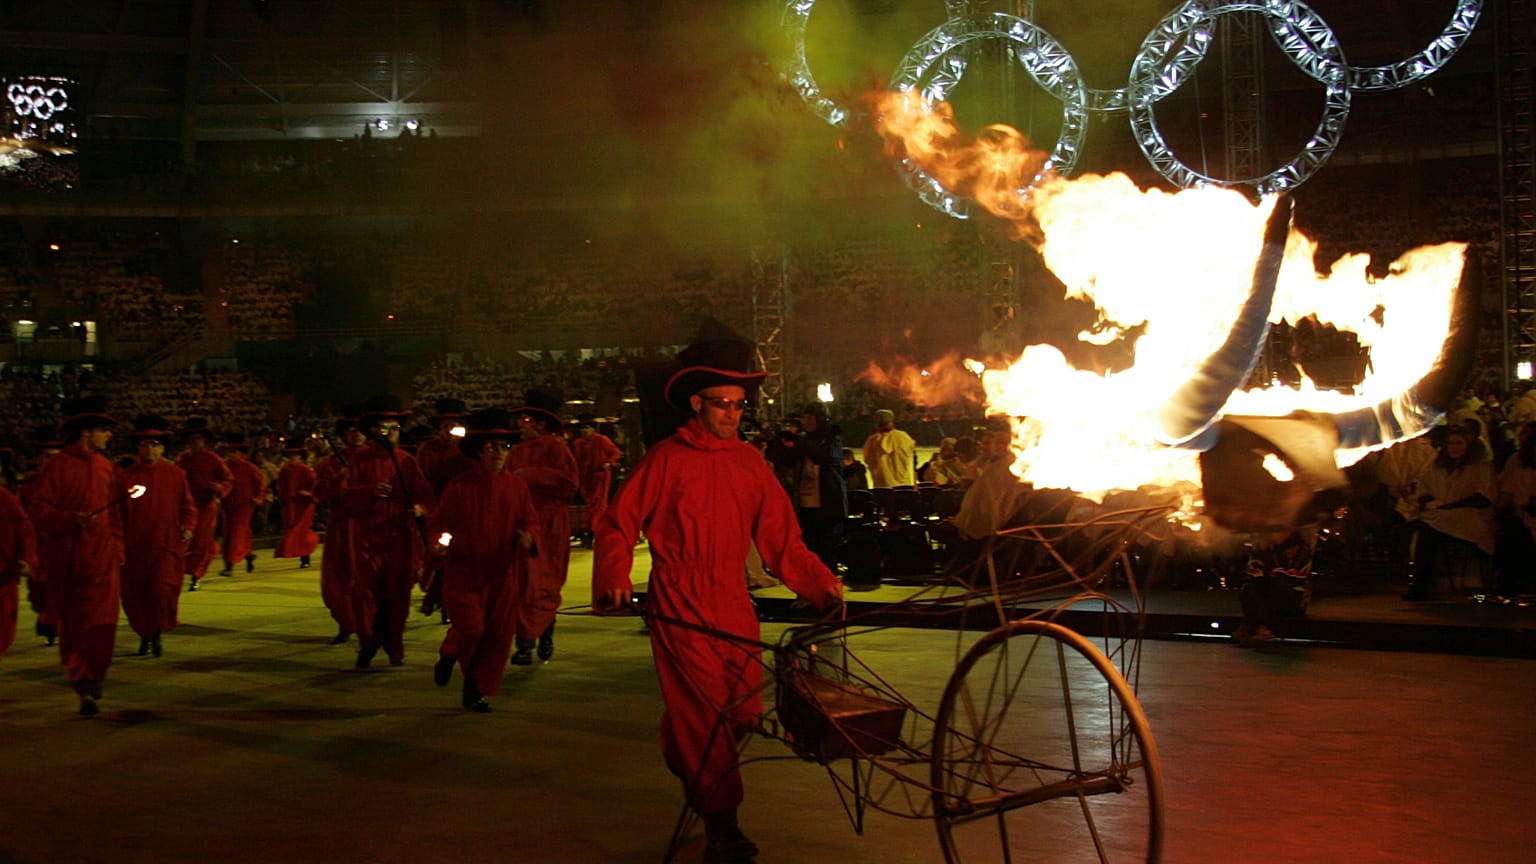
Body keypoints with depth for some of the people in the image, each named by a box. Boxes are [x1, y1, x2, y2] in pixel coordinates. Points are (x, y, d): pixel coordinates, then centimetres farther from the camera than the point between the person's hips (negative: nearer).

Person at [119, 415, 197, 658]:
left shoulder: (176, 475, 4)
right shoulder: (127, 477, 3)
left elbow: (188, 507, 10)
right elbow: (119, 513, 4)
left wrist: (188, 527, -9)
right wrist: (119, 548, -3)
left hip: (167, 546, -1)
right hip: (135, 549, 1)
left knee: (163, 590, -16)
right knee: (135, 597, 7)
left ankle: (158, 633, 9)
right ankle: (145, 636, 30)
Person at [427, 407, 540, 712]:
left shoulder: (517, 486, 5)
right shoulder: (460, 486, -2)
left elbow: (531, 522, 9)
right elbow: (437, 523, 3)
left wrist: (528, 538, -13)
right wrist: (439, 541, -18)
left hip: (504, 575, 3)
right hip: (464, 572, -3)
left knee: (499, 635, 3)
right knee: (470, 627, -15)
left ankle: (476, 691, 20)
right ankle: (448, 656, 20)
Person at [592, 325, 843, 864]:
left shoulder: (750, 463, 8)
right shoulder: (666, 459, -3)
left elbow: (781, 537, 7)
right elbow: (618, 526, -3)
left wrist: (820, 582, -4)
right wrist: (614, 579, -19)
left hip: (732, 602, 5)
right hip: (679, 604, -4)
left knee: (743, 710, 7)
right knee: (704, 711, -9)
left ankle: (682, 757, 39)